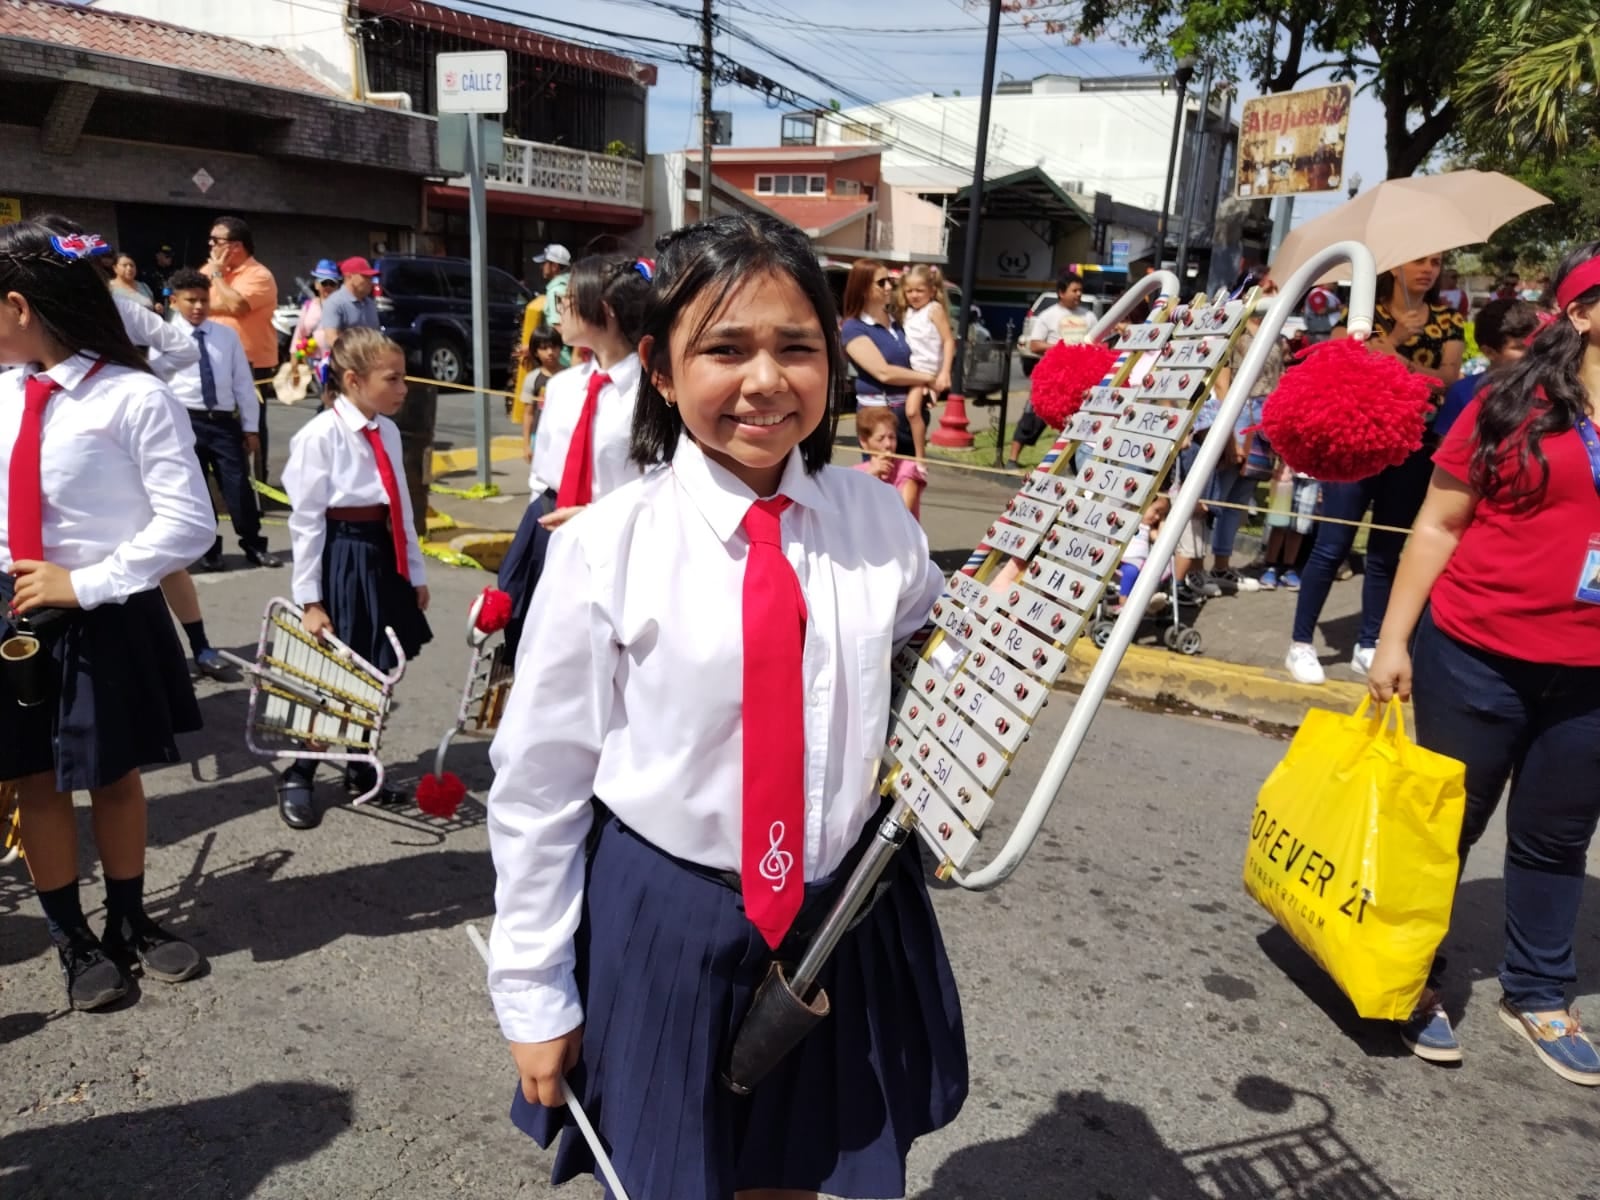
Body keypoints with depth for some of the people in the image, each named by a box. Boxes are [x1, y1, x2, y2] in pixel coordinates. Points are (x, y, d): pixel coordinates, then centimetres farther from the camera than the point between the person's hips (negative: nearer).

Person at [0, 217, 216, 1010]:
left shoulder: (134, 398, -17)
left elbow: (188, 524, -20)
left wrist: (86, 584, -19)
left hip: (103, 619, -5)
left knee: (114, 776, 13)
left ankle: (130, 925, 35)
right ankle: (73, 941, 31)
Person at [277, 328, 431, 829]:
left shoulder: (388, 432, 6)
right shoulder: (319, 436, -15)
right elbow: (305, 522, -14)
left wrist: (416, 572, 13)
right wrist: (310, 600, -14)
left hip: (384, 557, 7)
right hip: (341, 560, -7)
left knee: (375, 673, 15)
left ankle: (360, 771, 33)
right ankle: (297, 778, 23)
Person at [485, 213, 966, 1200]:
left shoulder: (881, 521, -7)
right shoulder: (606, 549, -15)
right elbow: (539, 781, -8)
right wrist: (535, 993, -2)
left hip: (845, 915, 3)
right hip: (660, 927, -2)